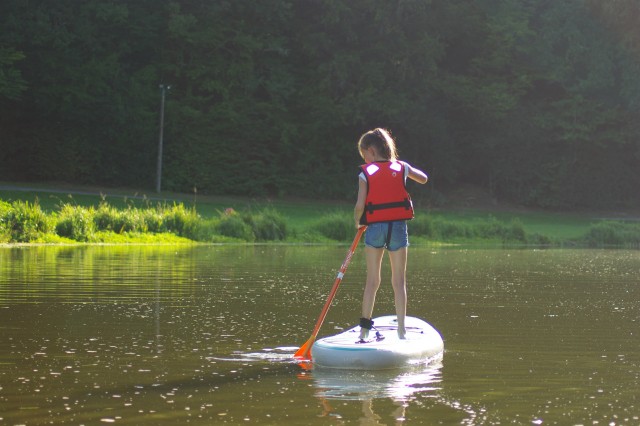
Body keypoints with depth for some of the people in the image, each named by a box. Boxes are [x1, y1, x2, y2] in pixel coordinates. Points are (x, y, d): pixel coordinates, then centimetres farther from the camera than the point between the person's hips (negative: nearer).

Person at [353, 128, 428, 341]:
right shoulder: (401, 168, 7)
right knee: (399, 280, 5)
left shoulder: (366, 173, -1)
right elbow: (423, 178, 26)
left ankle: (365, 326, 3)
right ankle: (401, 330, 2)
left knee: (372, 280, 7)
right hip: (398, 226, 1)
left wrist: (357, 222, 11)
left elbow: (360, 205, -7)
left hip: (375, 227, -1)